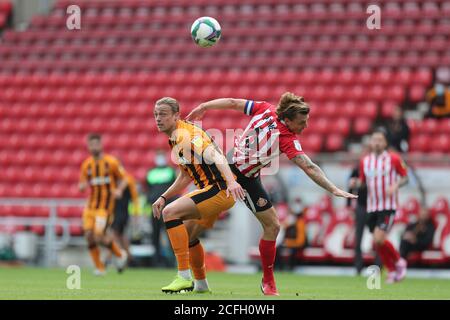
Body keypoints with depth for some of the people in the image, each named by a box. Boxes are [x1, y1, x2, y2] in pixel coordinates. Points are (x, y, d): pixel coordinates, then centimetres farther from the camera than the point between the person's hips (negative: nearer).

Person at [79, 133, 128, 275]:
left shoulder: (111, 162, -4)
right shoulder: (87, 165, 8)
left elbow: (123, 179, 2)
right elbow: (83, 184, 13)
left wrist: (119, 190, -17)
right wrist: (82, 185, -11)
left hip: (106, 206, -5)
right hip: (91, 205, 5)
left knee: (100, 236, -15)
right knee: (89, 235, -5)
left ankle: (120, 254, 12)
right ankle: (99, 267, 9)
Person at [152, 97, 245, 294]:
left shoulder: (187, 134, -16)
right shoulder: (175, 140, 16)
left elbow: (215, 156, -31)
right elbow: (185, 176, 26)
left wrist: (231, 181, -46)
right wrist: (163, 198, 18)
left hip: (219, 189, -10)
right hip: (211, 190, 10)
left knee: (170, 212, -21)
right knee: (187, 234, 22)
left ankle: (184, 277, -22)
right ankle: (201, 284, 38)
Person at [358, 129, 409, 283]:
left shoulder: (393, 159, -4)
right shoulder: (364, 161, 8)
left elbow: (405, 177, 5)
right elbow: (362, 182, 17)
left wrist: (395, 186, -15)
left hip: (388, 206, -5)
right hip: (371, 207, 5)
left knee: (379, 239, -18)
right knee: (377, 243, 4)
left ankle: (399, 262, 6)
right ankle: (392, 271, 22)